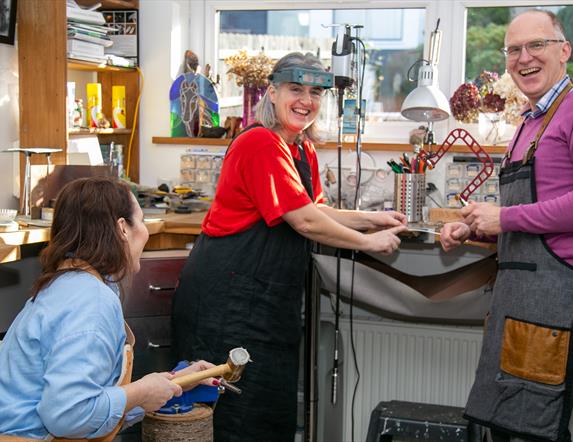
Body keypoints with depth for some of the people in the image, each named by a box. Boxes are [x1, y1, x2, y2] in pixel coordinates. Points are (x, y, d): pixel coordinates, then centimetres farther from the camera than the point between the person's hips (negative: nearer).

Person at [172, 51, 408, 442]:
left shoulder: (304, 151, 12)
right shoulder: (262, 143, -18)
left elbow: (315, 210, 18)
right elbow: (305, 222, -19)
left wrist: (372, 219, 8)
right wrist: (368, 242, -8)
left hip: (269, 299, 10)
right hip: (227, 296, -10)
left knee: (276, 410, 16)